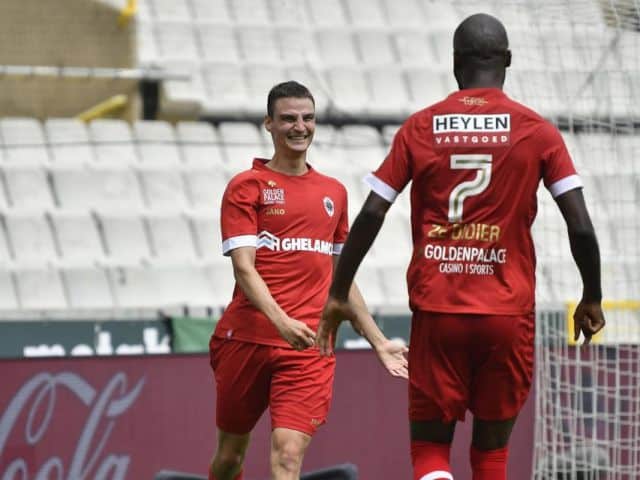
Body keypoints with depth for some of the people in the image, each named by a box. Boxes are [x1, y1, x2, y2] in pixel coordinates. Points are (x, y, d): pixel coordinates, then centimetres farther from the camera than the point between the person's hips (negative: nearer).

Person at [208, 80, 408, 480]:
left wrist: (380, 343, 20)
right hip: (247, 338, -2)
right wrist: (282, 321, -26)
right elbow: (244, 268, -10)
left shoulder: (334, 193, 15)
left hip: (310, 345, 2)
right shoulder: (247, 187, 1)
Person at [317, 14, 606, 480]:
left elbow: (370, 217, -2)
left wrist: (338, 294, 8)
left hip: (436, 310, 0)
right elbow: (581, 227, -4)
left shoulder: (420, 128, 2)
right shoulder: (537, 131, 0)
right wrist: (592, 300, 10)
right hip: (509, 314, 0)